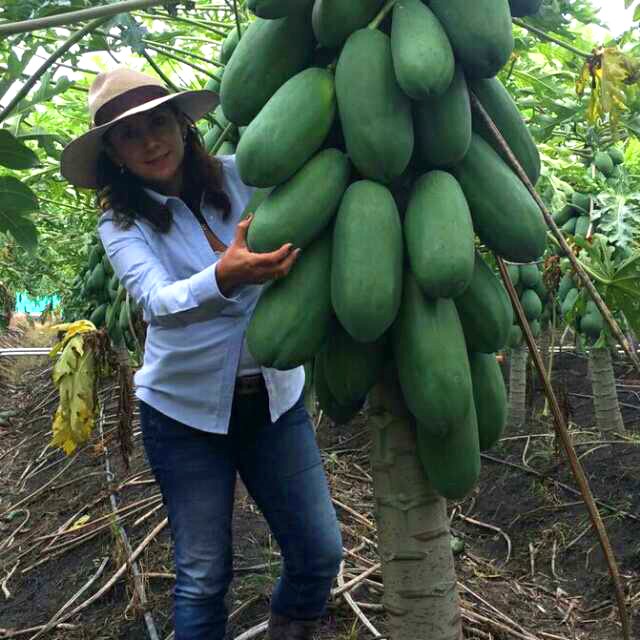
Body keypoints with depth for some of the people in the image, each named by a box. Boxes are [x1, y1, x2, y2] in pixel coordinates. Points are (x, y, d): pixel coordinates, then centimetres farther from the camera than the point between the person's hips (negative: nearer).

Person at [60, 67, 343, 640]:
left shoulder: (243, 176, -2)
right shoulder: (121, 224, -5)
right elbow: (158, 302, -23)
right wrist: (223, 280, -43)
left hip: (274, 394, 1)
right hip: (185, 408, -1)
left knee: (321, 554, 6)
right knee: (204, 575, 6)